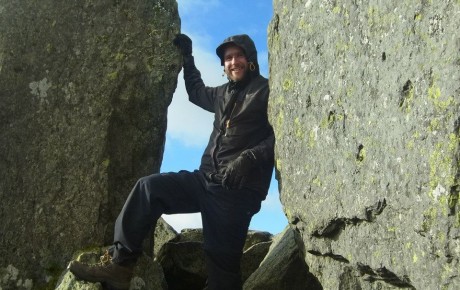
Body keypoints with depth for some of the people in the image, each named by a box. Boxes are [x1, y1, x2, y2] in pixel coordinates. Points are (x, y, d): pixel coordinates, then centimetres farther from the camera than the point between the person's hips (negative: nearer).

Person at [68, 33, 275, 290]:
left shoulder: (267, 91, -1)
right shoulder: (225, 93, 22)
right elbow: (197, 92, 43)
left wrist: (250, 158, -23)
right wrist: (187, 56, 39)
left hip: (238, 191, -7)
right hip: (207, 180, 7)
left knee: (223, 260, -6)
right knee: (149, 188, -8)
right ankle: (120, 264, -10)